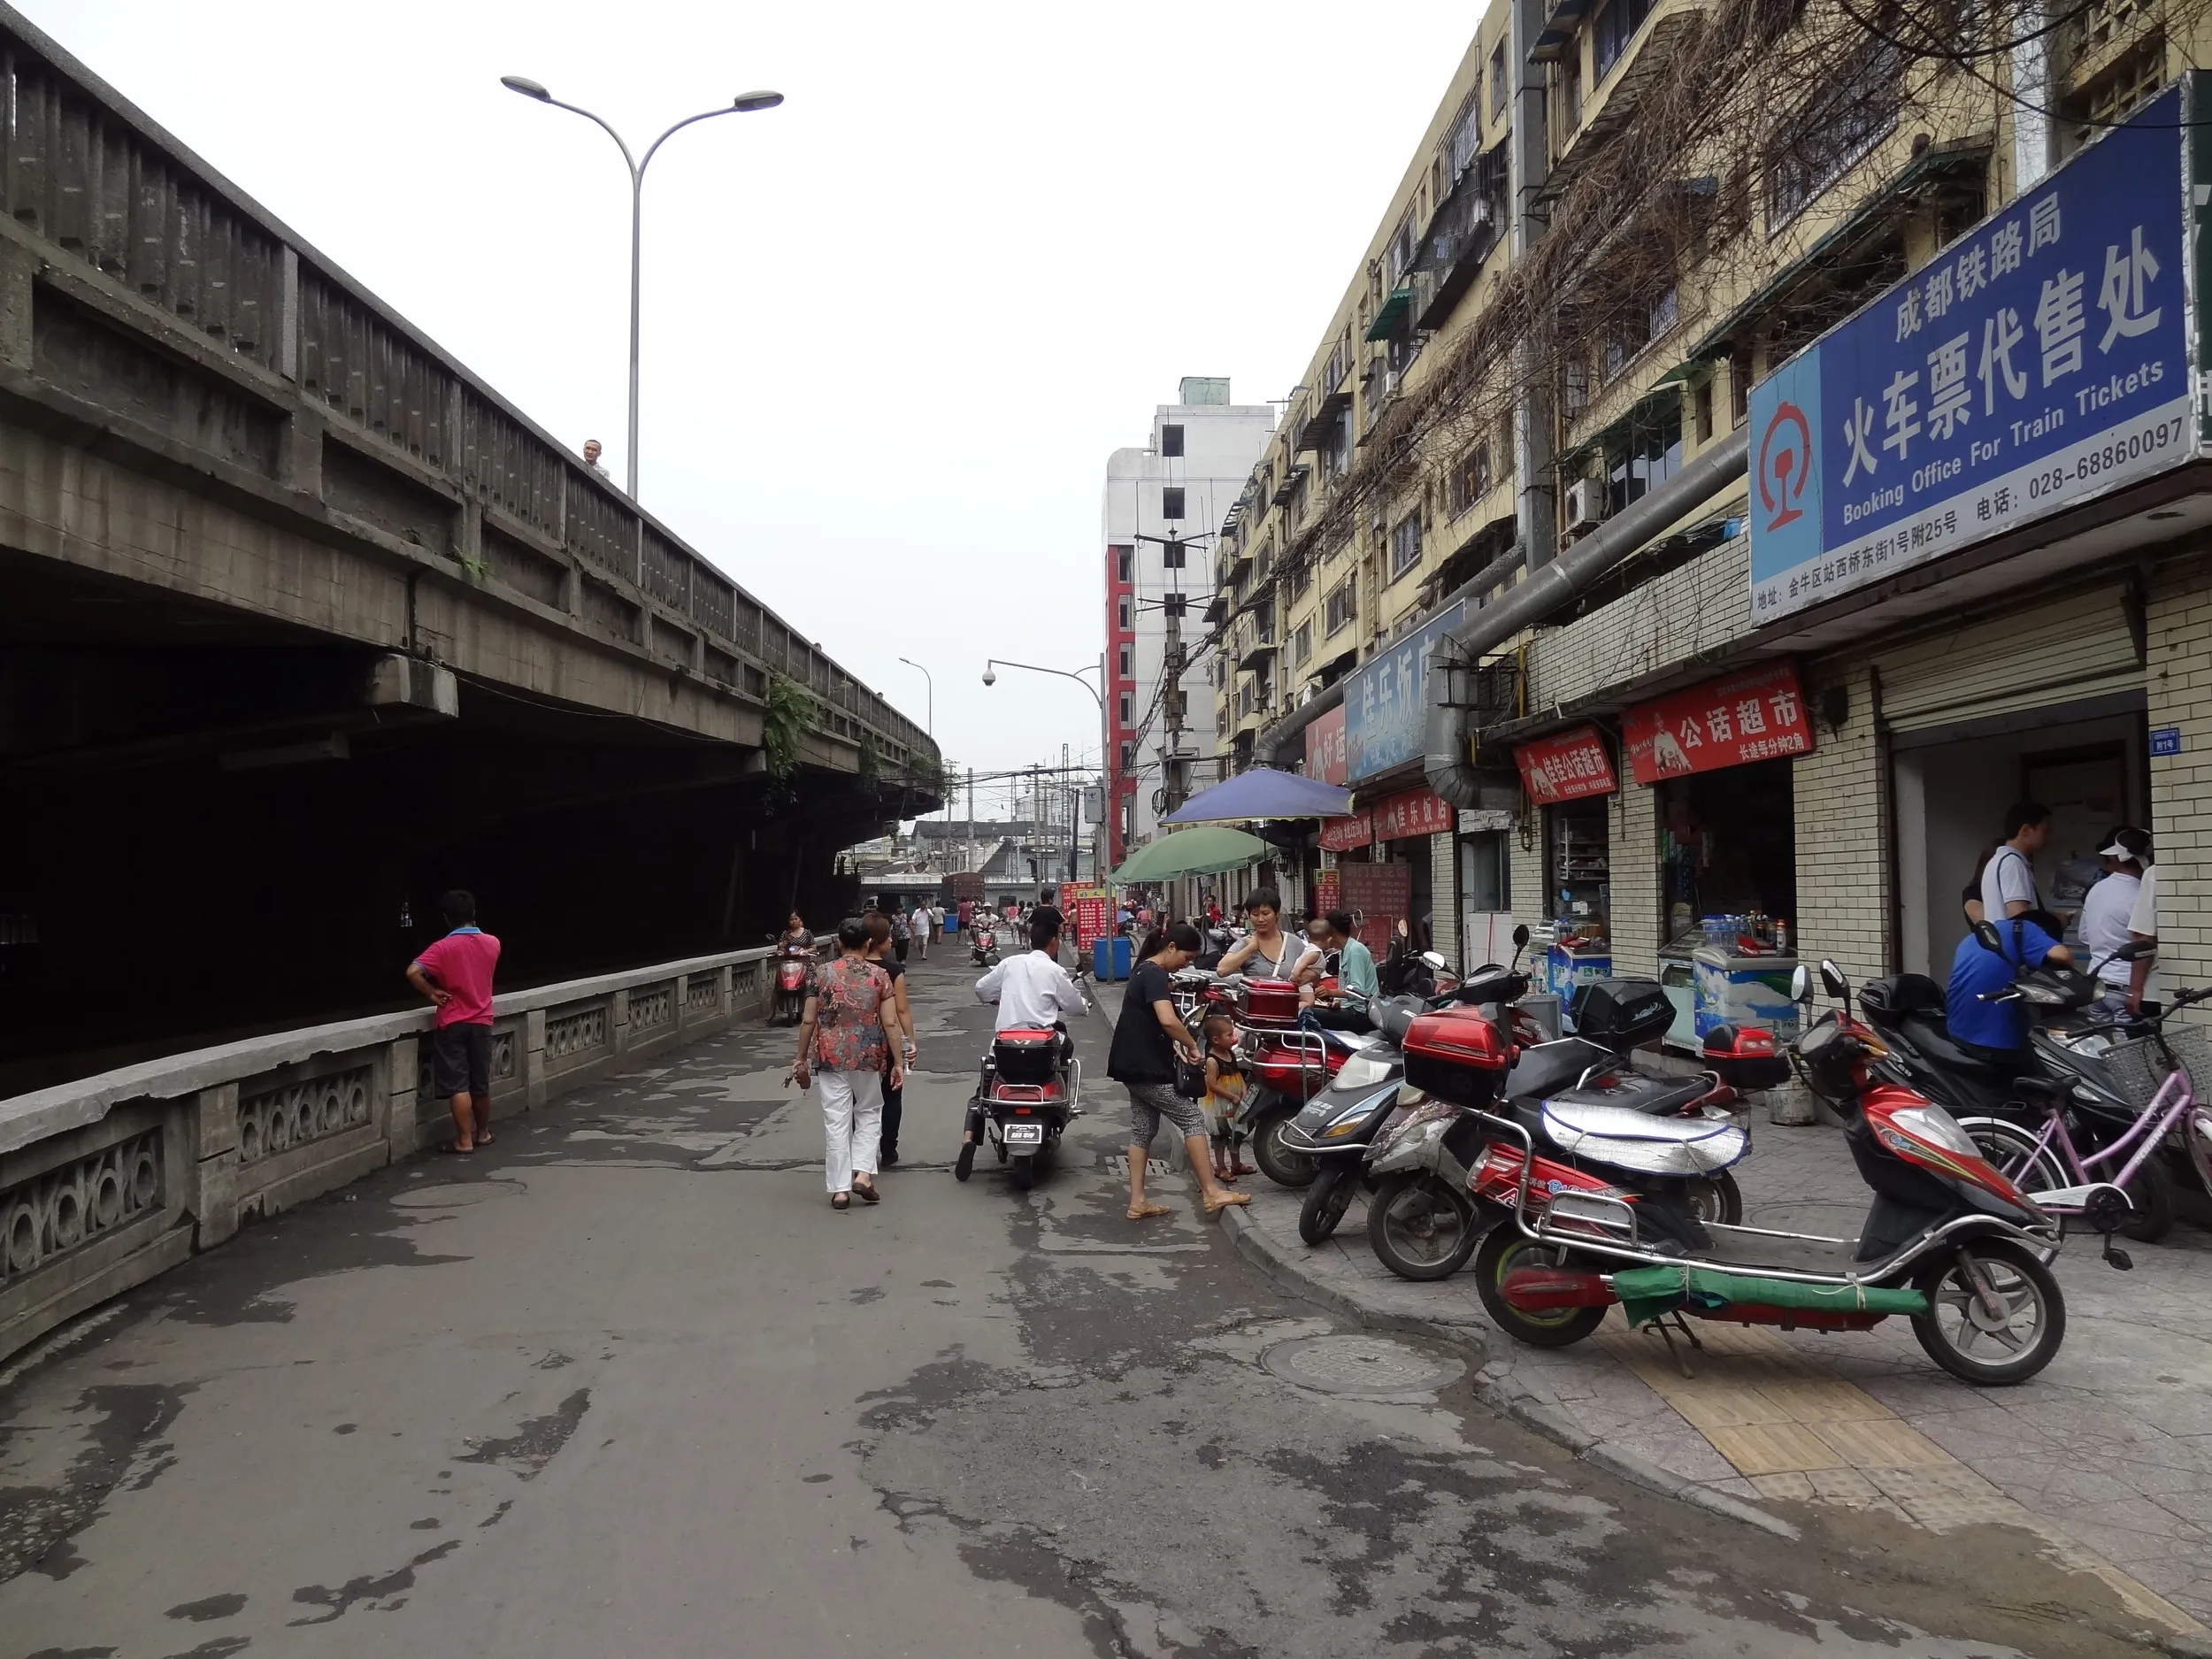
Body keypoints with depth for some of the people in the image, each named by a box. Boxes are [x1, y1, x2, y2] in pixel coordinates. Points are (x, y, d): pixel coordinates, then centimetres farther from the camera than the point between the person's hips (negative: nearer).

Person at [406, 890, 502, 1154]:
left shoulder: (444, 948, -12)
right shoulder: (492, 944, 2)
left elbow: (413, 972, -24)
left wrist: (432, 993, -12)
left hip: (452, 1023, -4)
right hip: (481, 1022, 4)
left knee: (457, 1085, -1)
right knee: (481, 1083, 15)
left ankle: (465, 1140, 0)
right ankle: (483, 1133, 28)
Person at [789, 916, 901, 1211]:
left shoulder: (823, 974, -1)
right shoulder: (879, 976, -2)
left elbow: (808, 1021, -1)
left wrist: (801, 1059, 8)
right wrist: (898, 1062, 1)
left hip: (831, 1057, 0)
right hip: (868, 1056, 0)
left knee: (836, 1121, 5)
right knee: (869, 1113, 19)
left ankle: (840, 1189, 6)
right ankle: (863, 1173, 6)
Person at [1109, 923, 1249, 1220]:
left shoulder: (1144, 970, 14)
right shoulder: (1156, 975, -18)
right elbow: (1168, 1020, -32)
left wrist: (1176, 1047, 12)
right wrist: (1192, 1044, -16)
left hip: (1134, 1065, 10)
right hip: (1148, 1068, -10)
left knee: (1143, 1131, 11)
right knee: (1193, 1119, -4)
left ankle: (1137, 1201, 13)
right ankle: (1211, 1193, -2)